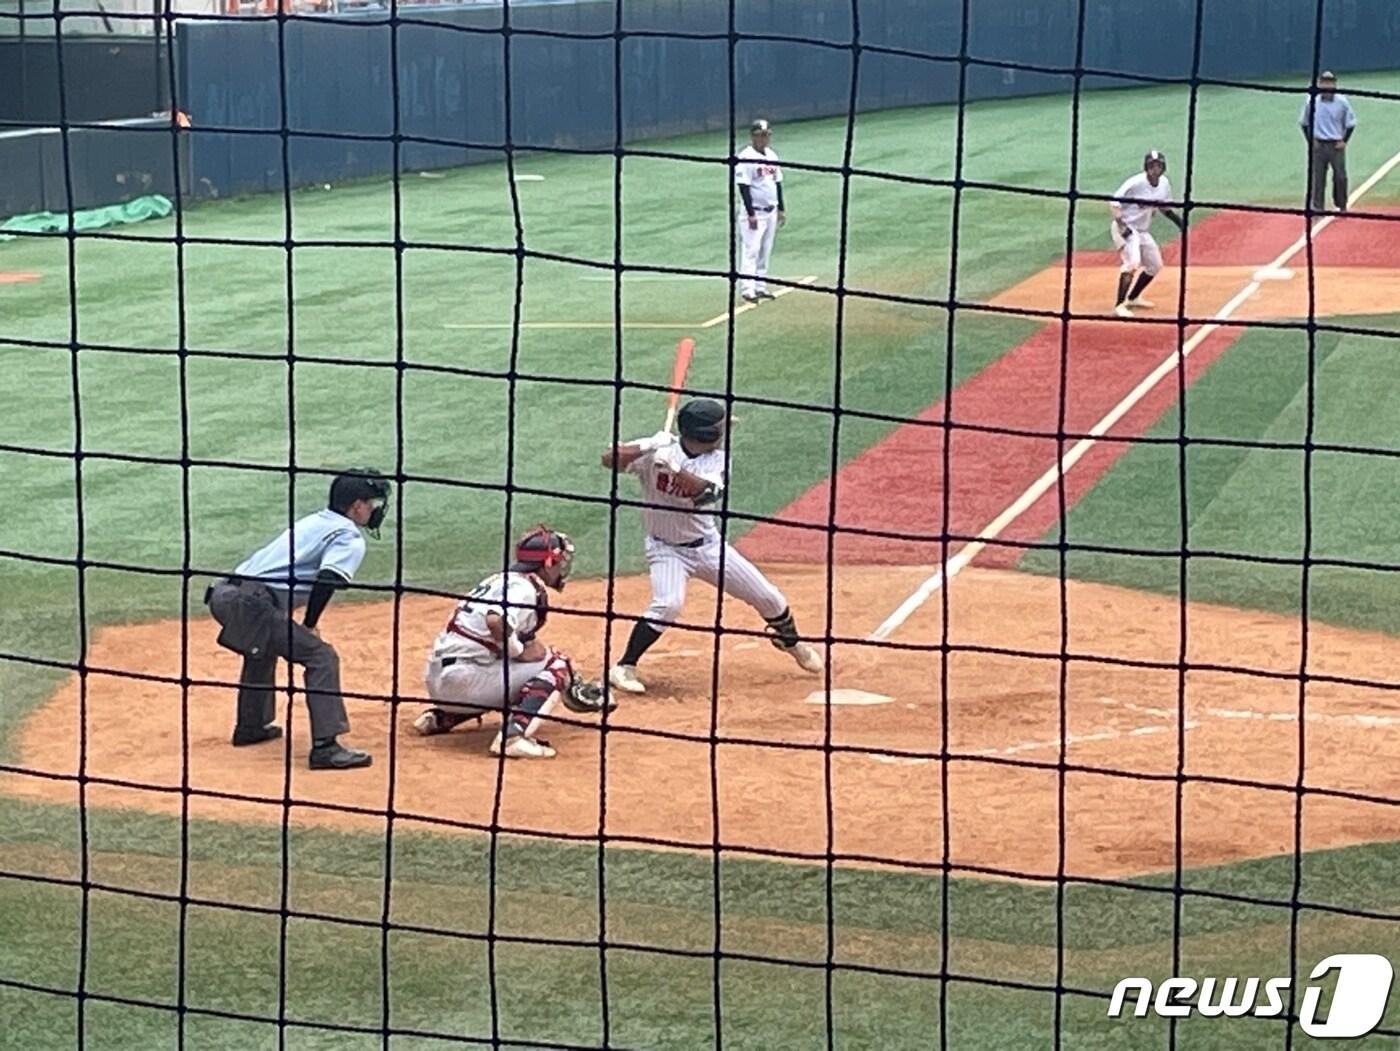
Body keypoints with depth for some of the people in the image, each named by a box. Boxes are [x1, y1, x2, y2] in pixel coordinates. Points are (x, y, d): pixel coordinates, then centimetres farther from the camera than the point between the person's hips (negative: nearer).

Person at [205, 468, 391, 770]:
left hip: (224, 594, 9)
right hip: (252, 604, -9)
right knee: (321, 656, -8)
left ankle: (250, 726, 45)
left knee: (263, 647, 35)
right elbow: (328, 579, -15)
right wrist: (310, 625, -4)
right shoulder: (349, 538, 1)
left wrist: (292, 626, 19)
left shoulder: (312, 522, 27)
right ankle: (325, 746, -17)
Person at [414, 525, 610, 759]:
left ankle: (441, 717, 21)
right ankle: (514, 733, -22)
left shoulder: (504, 580, 18)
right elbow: (495, 621, -31)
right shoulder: (524, 587, -10)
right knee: (556, 664, -3)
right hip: (463, 682, -9)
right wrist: (520, 650, -12)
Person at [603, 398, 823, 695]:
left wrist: (675, 468, -44)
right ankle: (624, 668, -17)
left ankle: (789, 640, 38)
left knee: (767, 597, 8)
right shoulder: (658, 450, -18)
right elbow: (610, 460, -29)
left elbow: (706, 493, -31)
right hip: (666, 547, -4)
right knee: (668, 605, -29)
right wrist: (647, 448, -43)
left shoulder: (716, 459, -11)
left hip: (708, 545, 4)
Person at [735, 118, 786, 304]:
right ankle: (747, 289, -11)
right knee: (751, 250, -10)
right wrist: (751, 214, -21)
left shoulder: (772, 156, 11)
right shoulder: (745, 158, -13)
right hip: (754, 211, -8)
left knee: (765, 251, 11)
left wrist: (781, 209, 14)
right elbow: (744, 186, -17)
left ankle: (760, 287, 18)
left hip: (771, 211, 8)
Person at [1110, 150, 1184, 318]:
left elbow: (1163, 207, 17)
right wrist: (1121, 225, -32)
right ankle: (1119, 305, -28)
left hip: (1143, 231, 9)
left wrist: (1177, 219, 1)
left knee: (1155, 265, 18)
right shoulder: (1136, 183, -22)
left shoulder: (1164, 184, 0)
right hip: (1126, 229, -9)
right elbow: (1114, 203, -22)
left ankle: (1133, 298, 36)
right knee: (1132, 262, -28)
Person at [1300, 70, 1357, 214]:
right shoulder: (1311, 101, -4)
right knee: (1317, 177, 2)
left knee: (1340, 177, 4)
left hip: (1336, 145, 0)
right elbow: (1304, 123, 7)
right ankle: (1317, 207, 10)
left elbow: (1350, 124, 6)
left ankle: (1341, 207, 19)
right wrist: (1310, 140, -2)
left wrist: (1344, 141, -4)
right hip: (1318, 145, 0)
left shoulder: (1342, 102, -4)